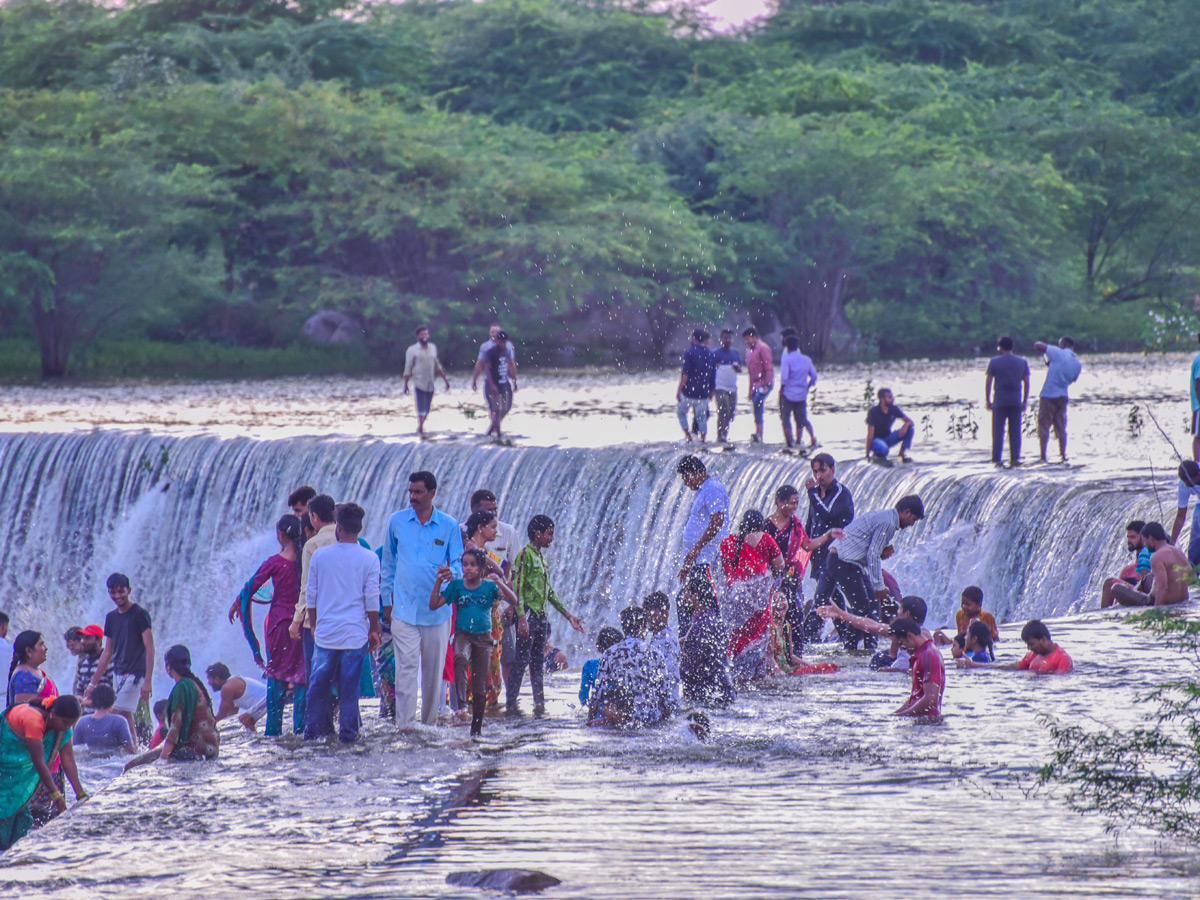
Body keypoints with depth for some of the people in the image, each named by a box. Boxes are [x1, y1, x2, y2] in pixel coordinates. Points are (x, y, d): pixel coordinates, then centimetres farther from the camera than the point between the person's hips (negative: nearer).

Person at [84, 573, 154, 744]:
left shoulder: (139, 614, -8)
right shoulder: (112, 617, 13)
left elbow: (150, 648, -12)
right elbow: (108, 652, 19)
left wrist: (148, 681, -20)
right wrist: (93, 683, 19)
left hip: (135, 672, -7)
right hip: (118, 672, 7)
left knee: (121, 712, -17)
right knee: (126, 716, 4)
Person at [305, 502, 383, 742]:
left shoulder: (320, 555, 1)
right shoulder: (369, 559, -5)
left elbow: (311, 596, 7)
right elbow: (372, 600, -3)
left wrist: (313, 625, 20)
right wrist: (374, 630, 8)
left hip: (325, 632, 2)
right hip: (355, 632, -1)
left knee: (319, 684, 10)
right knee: (350, 686, 4)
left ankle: (313, 730, 14)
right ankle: (348, 731, 5)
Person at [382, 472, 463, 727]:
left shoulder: (449, 526, 3)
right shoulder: (396, 522, 5)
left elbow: (458, 564, 7)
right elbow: (388, 563, 14)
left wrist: (450, 575, -17)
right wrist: (387, 600, 13)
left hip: (437, 608, 1)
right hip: (404, 608, -1)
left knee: (434, 668, 8)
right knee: (406, 666, -11)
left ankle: (430, 721, 21)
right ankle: (404, 725, -14)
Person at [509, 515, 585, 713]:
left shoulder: (541, 558, 18)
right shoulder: (525, 554, -9)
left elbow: (550, 593, 23)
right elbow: (517, 588, -16)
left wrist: (568, 616, 22)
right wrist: (521, 618, -24)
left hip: (541, 615, 9)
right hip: (528, 614, -9)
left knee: (537, 662, 9)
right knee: (522, 659, -8)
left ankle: (539, 702, 10)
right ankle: (511, 702, -6)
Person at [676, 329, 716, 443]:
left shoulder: (690, 352, -8)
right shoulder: (711, 355, 8)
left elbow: (685, 374, -14)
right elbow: (713, 376, 12)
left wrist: (679, 390, -10)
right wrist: (711, 392, 22)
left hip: (689, 391, -4)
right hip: (704, 393, 4)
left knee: (681, 412, 14)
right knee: (702, 417, 9)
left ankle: (688, 436, 5)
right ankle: (703, 441, 6)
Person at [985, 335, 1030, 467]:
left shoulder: (995, 362, -1)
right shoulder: (1022, 362, 7)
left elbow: (988, 382, -2)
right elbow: (1026, 382, 7)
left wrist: (988, 400, 5)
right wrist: (1025, 401, 13)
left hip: (999, 402, -2)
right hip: (1016, 402, 2)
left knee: (998, 432, 2)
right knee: (1015, 432, 6)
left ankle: (996, 459, 0)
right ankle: (1015, 458, 2)